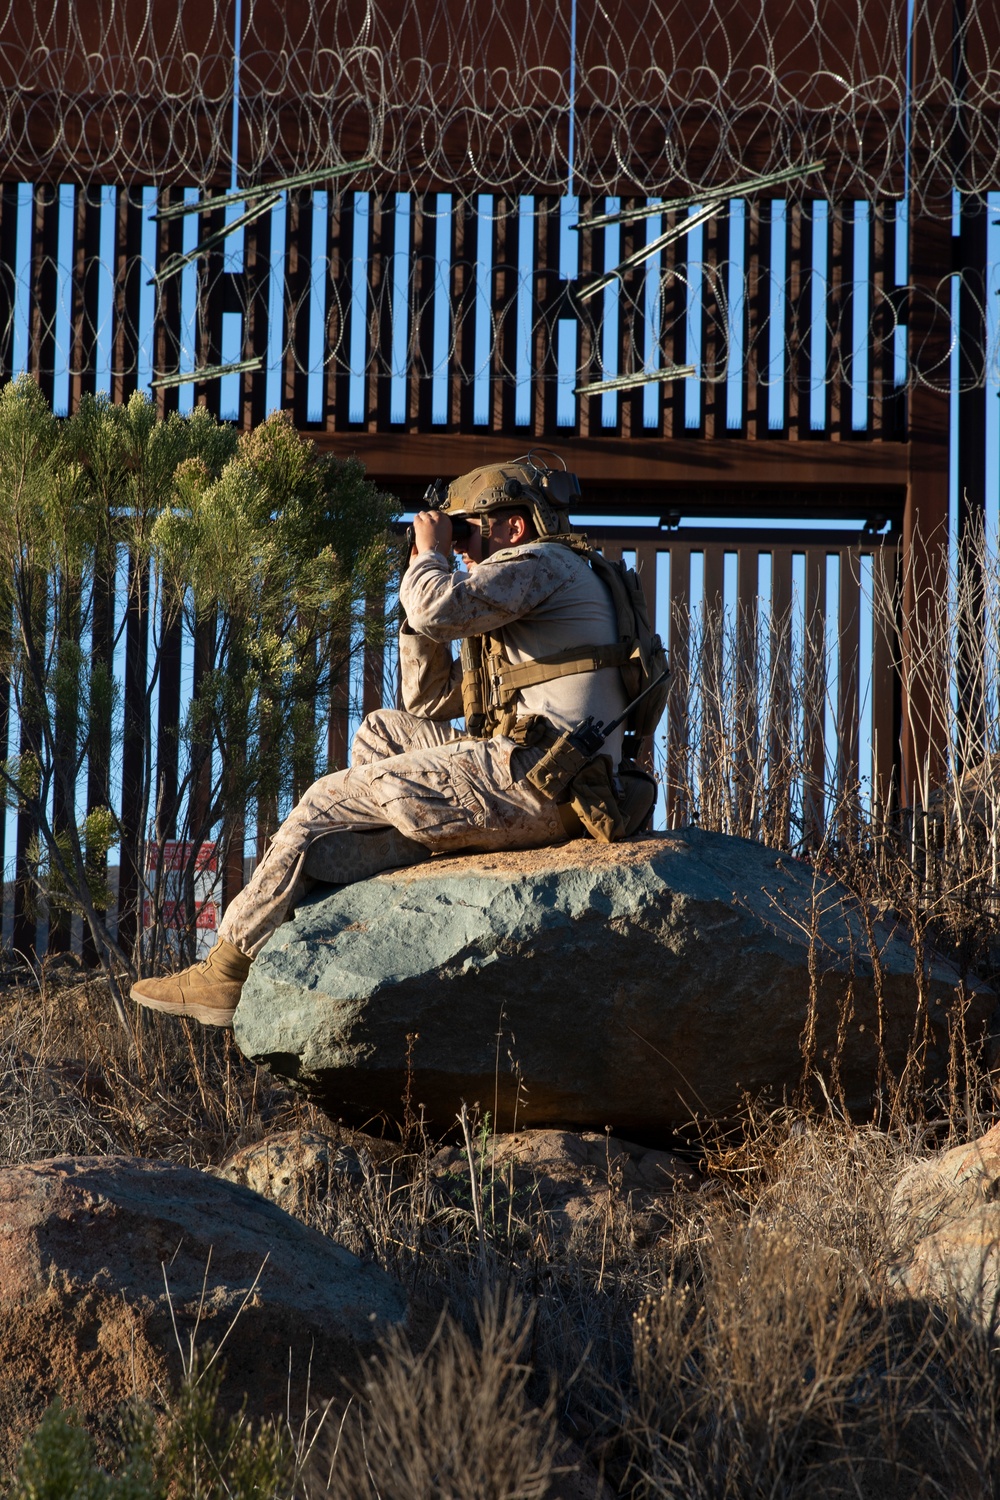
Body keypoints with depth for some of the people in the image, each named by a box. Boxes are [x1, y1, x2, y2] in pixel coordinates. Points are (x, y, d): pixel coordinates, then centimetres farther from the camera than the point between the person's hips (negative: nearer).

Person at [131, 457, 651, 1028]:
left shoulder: (540, 564, -2)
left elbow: (439, 611, -22)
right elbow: (429, 700, 28)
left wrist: (431, 555, 1)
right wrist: (425, 584, 21)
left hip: (535, 778, -10)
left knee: (328, 802, -2)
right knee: (383, 732, 20)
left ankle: (231, 970, 6)